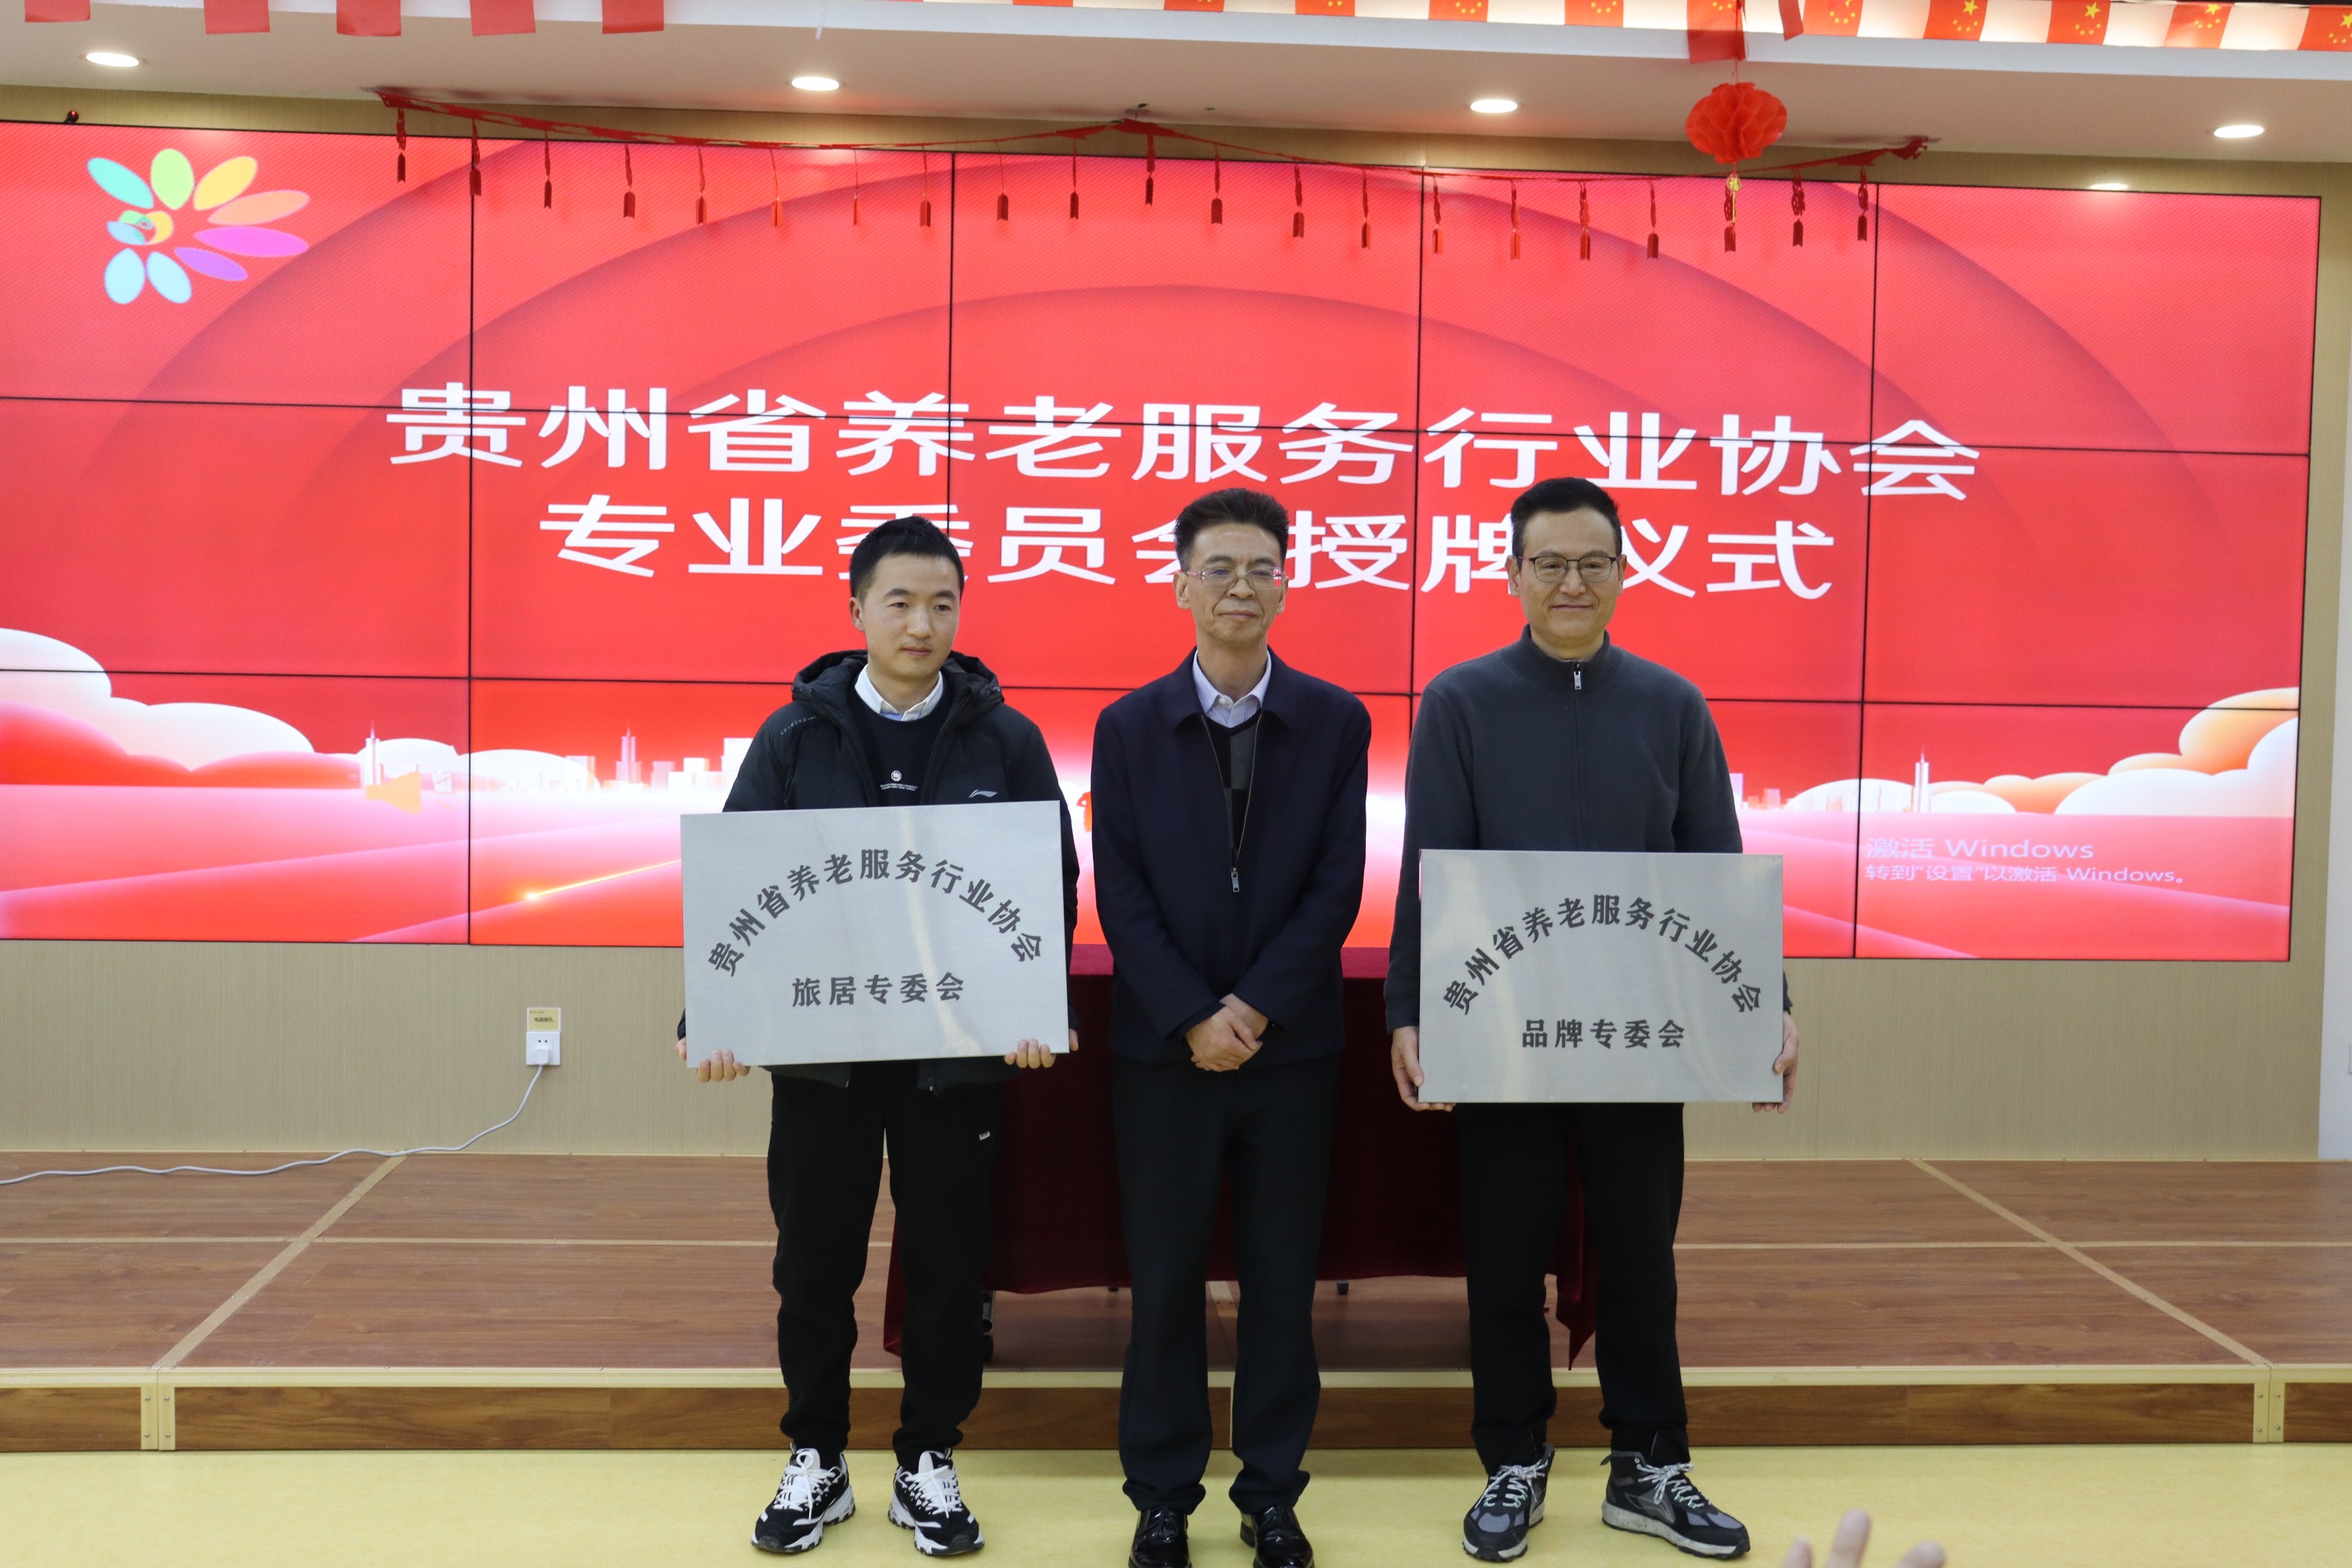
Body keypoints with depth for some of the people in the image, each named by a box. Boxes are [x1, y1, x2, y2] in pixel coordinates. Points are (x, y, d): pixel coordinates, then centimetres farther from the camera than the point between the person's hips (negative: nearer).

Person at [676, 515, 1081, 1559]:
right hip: (819, 1049, 0)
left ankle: (928, 1462, 27)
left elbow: (1051, 884, -1)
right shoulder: (794, 737, 0)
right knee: (815, 1264, 11)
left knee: (948, 1264, 10)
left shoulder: (1005, 740, 0)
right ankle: (815, 1460, 29)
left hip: (959, 1052, 0)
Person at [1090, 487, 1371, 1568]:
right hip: (1162, 1048, 0)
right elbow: (1121, 892, -3)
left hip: (1292, 1046, 0)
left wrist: (1257, 1009, -12)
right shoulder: (1129, 727, 2)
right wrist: (1191, 1020, -12)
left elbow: (1337, 886, -4)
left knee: (1282, 1277, 9)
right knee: (1165, 1279, 7)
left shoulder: (1335, 722, 2)